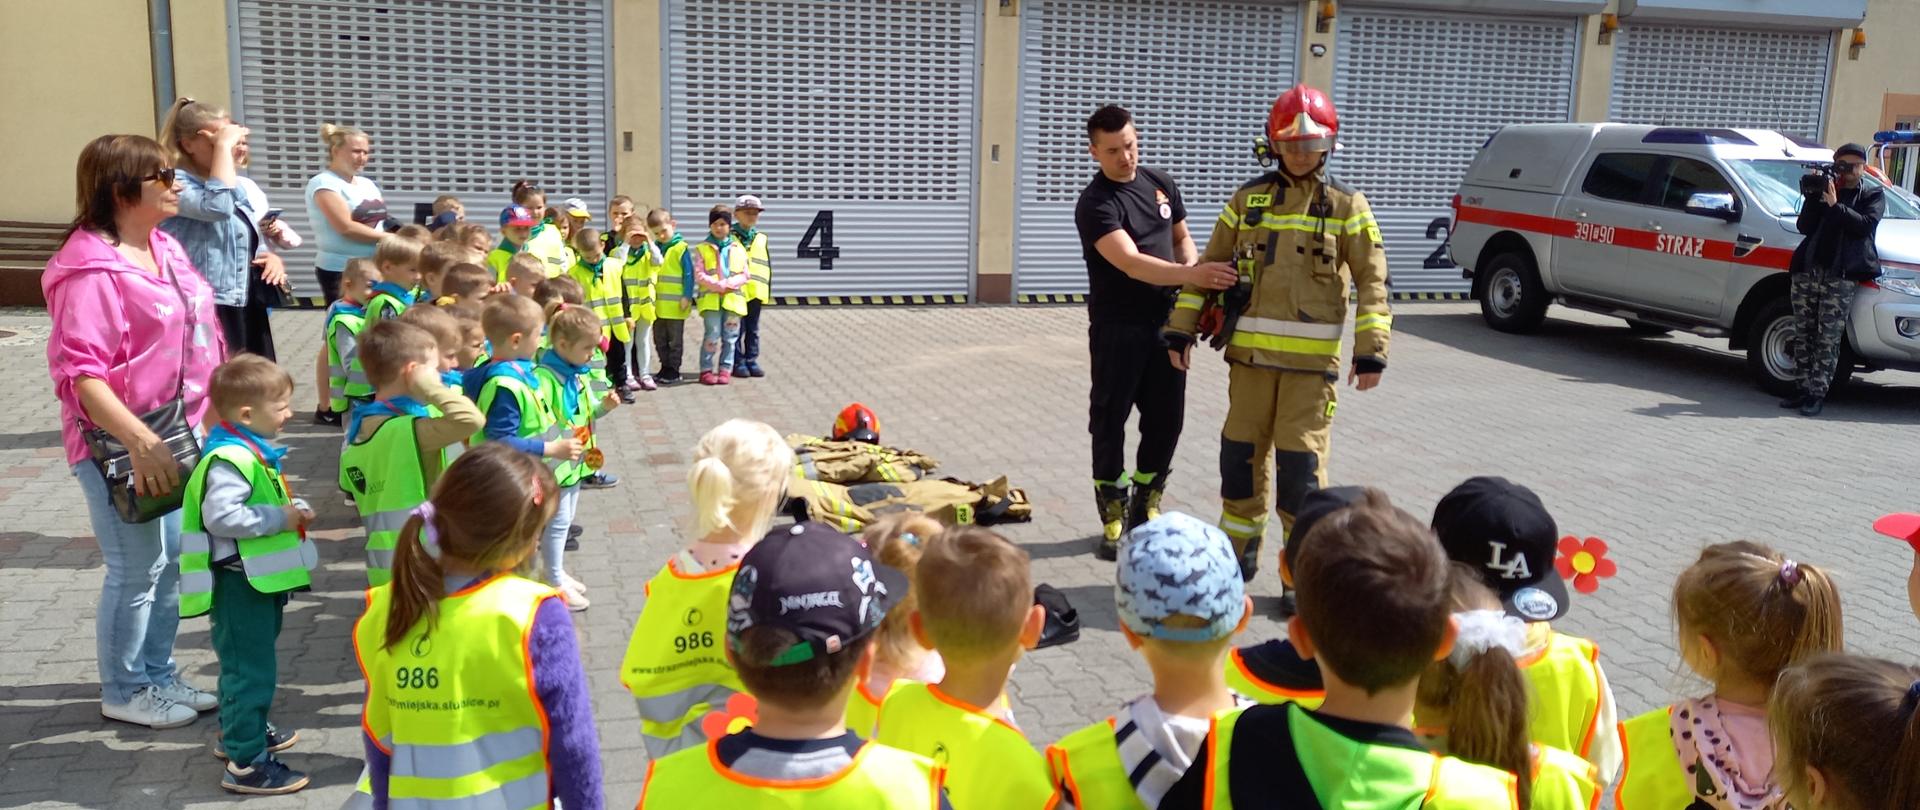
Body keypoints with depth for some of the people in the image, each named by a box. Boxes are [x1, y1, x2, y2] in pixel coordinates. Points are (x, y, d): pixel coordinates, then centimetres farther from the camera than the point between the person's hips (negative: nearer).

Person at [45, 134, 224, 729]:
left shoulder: (162, 246, 8)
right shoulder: (91, 269, -19)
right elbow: (80, 373, -24)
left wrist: (212, 409, 17)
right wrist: (141, 443, -30)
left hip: (178, 433, 8)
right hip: (119, 444, -8)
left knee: (171, 561, 17)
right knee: (137, 570, 2)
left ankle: (159, 675, 32)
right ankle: (124, 692, 21)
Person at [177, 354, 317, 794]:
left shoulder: (252, 452, 11)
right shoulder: (230, 460, -23)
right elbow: (220, 515, -31)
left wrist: (291, 508, 6)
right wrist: (280, 519, -24)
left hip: (259, 577, 11)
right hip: (239, 581, -11)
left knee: (246, 664, 25)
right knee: (251, 669, -6)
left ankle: (239, 732, 41)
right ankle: (246, 763, 1)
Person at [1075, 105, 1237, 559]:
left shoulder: (1161, 184, 7)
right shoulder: (1095, 204, -14)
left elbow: (1181, 237, 20)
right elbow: (1131, 263, -27)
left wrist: (1193, 270, -2)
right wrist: (1190, 275, -39)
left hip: (1167, 321, 6)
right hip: (1118, 328, -6)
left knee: (1166, 418, 10)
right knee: (1110, 421, 2)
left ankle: (1146, 509, 26)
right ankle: (1114, 520, 12)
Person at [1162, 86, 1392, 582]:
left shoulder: (1347, 206, 3)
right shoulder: (1249, 199, 8)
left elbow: (1372, 281, 0)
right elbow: (1209, 265, 11)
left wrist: (1371, 351, -9)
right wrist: (1181, 329, 6)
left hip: (1312, 357, -3)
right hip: (1250, 351, 3)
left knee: (1301, 463, -2)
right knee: (1241, 452, 10)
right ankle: (1239, 553, 26)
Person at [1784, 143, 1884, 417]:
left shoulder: (1873, 195, 11)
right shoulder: (1824, 190, 18)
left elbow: (1865, 224, -8)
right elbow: (1803, 226, 6)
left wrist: (1835, 205, -12)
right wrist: (1813, 197, -4)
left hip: (1841, 275, -4)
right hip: (1807, 270, 4)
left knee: (1829, 338, -6)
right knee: (1803, 334, 6)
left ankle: (1817, 394, -4)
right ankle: (1805, 389, 13)